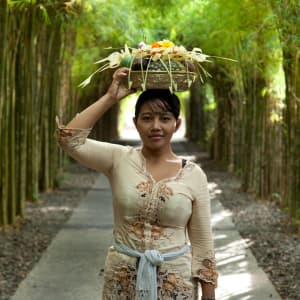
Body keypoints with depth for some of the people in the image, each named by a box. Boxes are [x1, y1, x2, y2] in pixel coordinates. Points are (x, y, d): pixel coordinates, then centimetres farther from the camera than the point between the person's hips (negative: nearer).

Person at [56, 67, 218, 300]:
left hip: (176, 281, 0)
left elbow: (202, 243, 0)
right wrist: (110, 97, -13)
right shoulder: (119, 159, -3)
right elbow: (70, 138, -17)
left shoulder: (194, 175, -4)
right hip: (123, 278, 1)